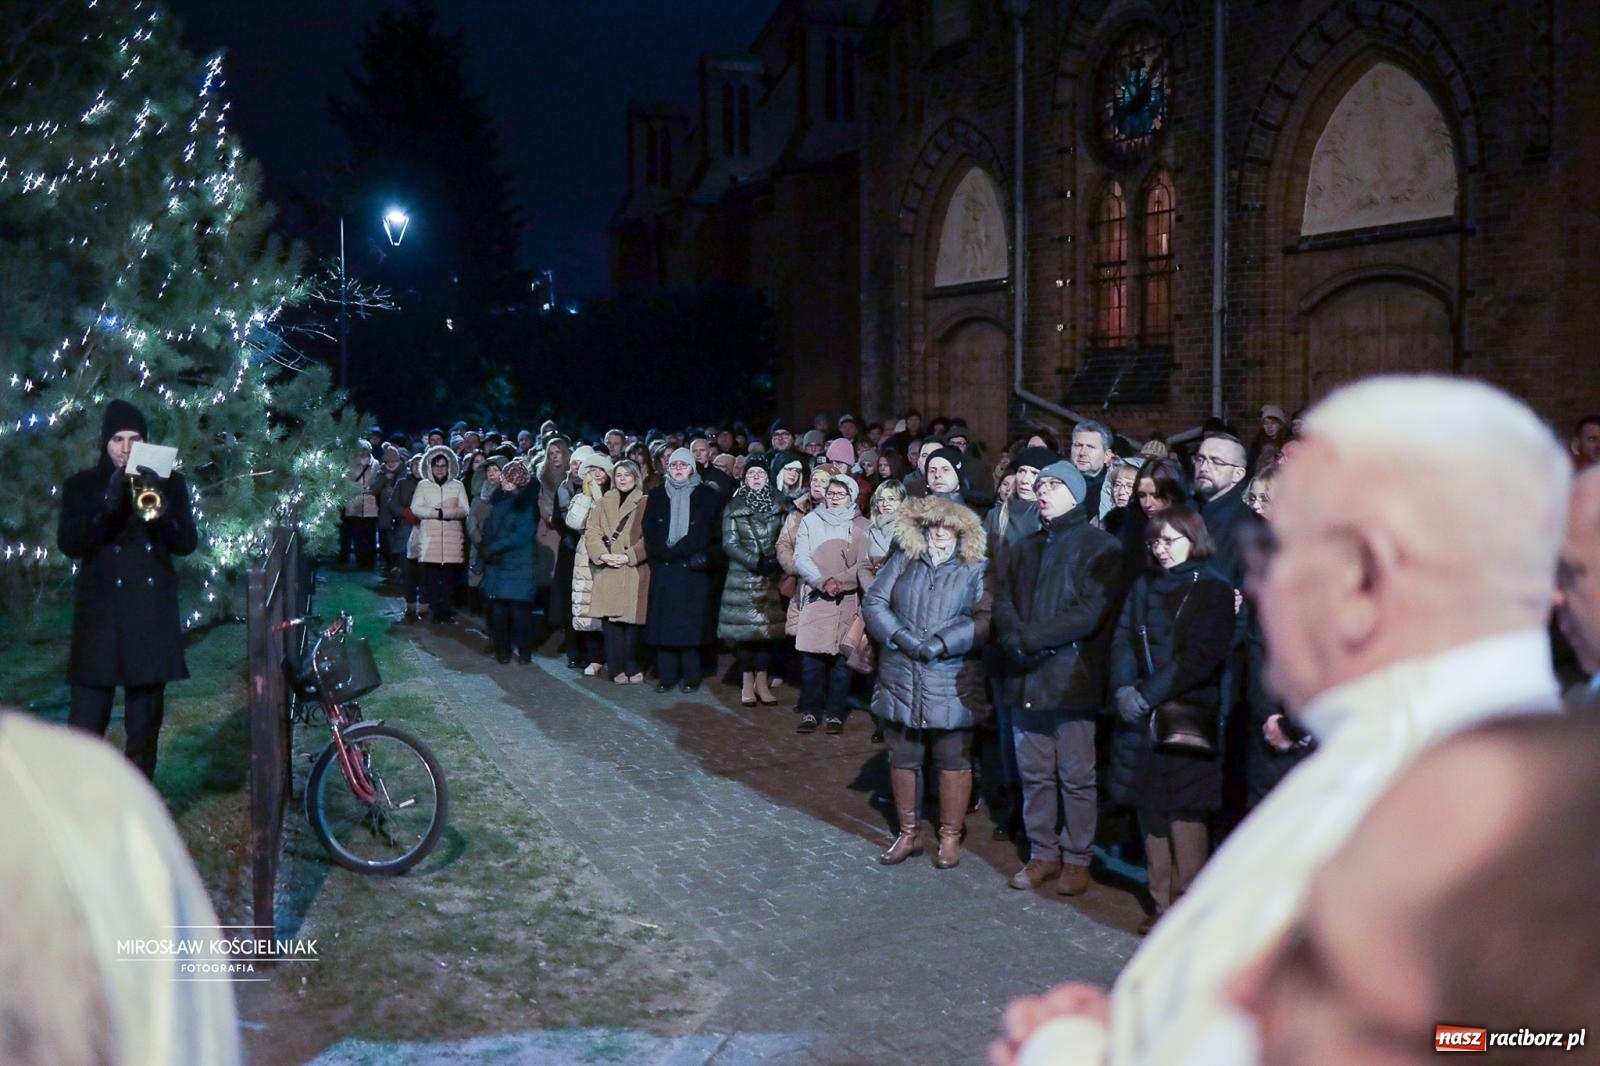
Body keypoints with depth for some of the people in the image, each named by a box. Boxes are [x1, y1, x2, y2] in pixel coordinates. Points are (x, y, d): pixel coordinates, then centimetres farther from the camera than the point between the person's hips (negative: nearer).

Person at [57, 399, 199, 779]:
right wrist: (109, 503, -19)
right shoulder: (82, 485, 6)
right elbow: (69, 544, -7)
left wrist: (157, 503, -16)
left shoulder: (168, 483, 9)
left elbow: (187, 543, 0)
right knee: (86, 725, -4)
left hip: (153, 615, 2)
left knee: (146, 722, 7)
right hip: (101, 614, -1)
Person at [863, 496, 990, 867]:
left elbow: (985, 619, -11)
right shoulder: (902, 561, 7)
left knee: (953, 759, 5)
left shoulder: (977, 567, -2)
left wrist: (942, 643, -19)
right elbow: (874, 602, 1)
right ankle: (907, 834, 26)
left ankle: (950, 837, 19)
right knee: (902, 757, 12)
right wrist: (902, 638, -13)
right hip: (900, 679, 3)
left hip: (952, 683, -3)